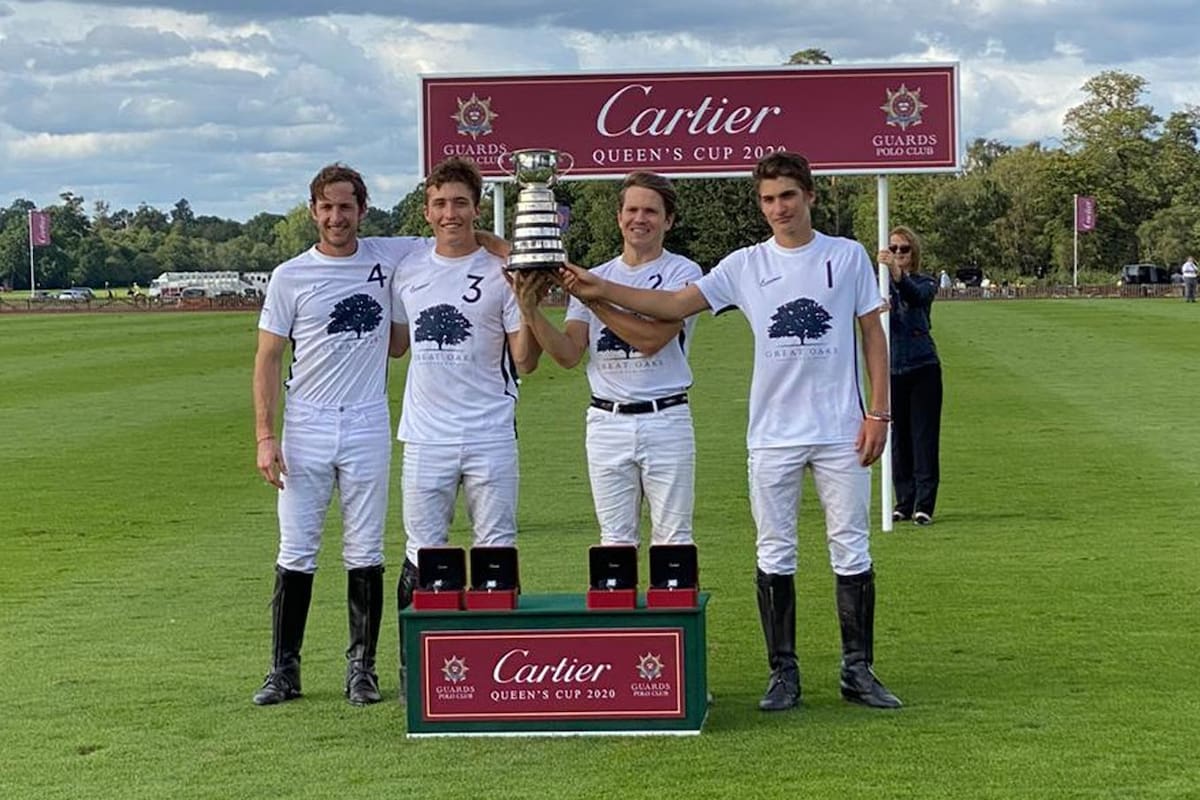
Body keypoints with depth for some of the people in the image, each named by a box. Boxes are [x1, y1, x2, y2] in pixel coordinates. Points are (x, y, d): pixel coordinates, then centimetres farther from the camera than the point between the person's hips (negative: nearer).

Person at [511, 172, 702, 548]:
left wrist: (592, 298, -15)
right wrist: (530, 309, -13)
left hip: (665, 418, -3)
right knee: (615, 539, 8)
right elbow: (569, 354, 2)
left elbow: (652, 338, -16)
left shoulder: (683, 272, -1)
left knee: (673, 538, 1)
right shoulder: (595, 277, 11)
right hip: (606, 421, 4)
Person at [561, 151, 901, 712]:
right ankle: (783, 672, 13)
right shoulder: (745, 265, 5)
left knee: (850, 550, 3)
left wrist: (878, 411, -3)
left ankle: (858, 670, 11)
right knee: (774, 555, 5)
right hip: (773, 434, 1)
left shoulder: (848, 257, 3)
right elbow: (675, 305, -1)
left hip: (840, 431, -1)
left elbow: (873, 335, 5)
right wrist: (602, 291, -12)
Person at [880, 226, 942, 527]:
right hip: (891, 370, 2)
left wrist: (897, 272, -44)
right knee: (898, 437, 6)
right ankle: (904, 502, 13)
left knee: (924, 436, -3)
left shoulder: (924, 283, 1)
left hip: (922, 368, -2)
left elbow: (916, 296, -24)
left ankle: (924, 505, -1)